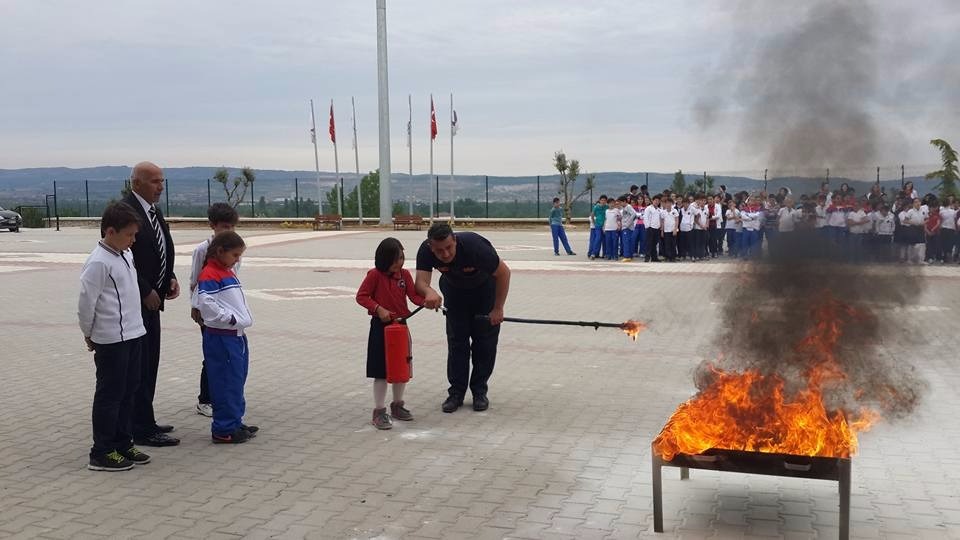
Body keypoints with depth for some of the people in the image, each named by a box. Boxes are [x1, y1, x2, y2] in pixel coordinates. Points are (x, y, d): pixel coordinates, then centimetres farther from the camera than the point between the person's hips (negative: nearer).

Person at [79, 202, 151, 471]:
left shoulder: (126, 255, 9)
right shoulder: (98, 262, -18)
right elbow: (86, 303, -16)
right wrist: (89, 335, -5)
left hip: (132, 335, 9)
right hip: (111, 340, -8)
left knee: (128, 391, 15)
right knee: (110, 395, 0)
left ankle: (123, 444, 26)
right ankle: (101, 453, 10)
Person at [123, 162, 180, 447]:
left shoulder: (153, 210, 13)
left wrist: (171, 278, 5)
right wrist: (146, 292, -17)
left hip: (151, 298, 9)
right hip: (135, 302, -9)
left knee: (149, 363, 15)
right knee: (139, 365, -3)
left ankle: (143, 421, 26)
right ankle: (143, 429, 3)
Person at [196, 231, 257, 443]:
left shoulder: (228, 272, 16)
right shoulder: (209, 275, -14)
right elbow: (206, 303, -25)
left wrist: (243, 320, 13)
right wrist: (231, 319, -21)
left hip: (236, 336, 10)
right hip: (221, 338, -9)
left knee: (237, 381, 16)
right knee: (226, 384, -4)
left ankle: (235, 422, 26)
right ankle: (224, 430, 3)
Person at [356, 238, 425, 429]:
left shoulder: (405, 274, 3)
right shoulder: (375, 275, -11)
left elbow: (414, 295, -2)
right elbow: (361, 296, -9)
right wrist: (379, 309, -20)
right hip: (380, 327, -5)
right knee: (381, 371, -2)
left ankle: (397, 405, 30)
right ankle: (379, 412, 7)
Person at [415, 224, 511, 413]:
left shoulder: (474, 246, -40)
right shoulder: (425, 251, -31)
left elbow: (504, 272, -28)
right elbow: (421, 282, -38)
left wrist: (498, 308, -24)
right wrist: (429, 292, -63)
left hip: (484, 288, -2)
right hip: (454, 289, 2)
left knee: (485, 339, -2)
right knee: (456, 340, -1)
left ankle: (479, 392, 10)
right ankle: (456, 392, 8)